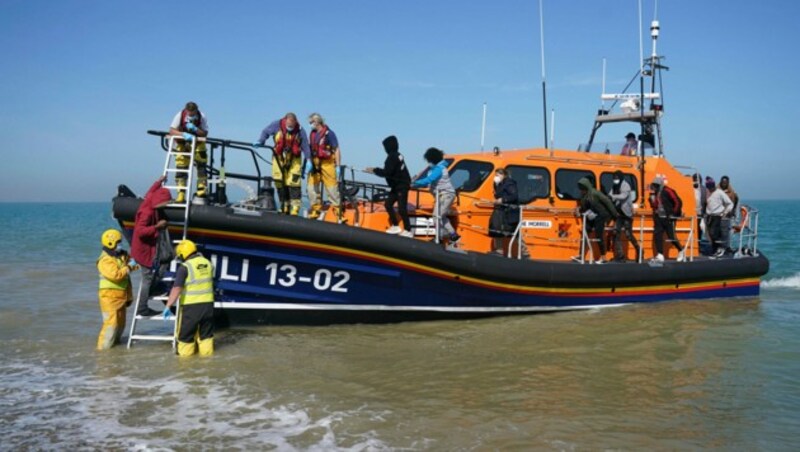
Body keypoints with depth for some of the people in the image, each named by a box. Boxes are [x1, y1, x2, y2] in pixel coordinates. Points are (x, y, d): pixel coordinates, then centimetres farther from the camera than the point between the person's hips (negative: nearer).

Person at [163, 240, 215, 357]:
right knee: (206, 330, 18)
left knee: (186, 330, 10)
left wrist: (168, 306, -16)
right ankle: (206, 350, 23)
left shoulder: (185, 267, -13)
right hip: (208, 303, 5)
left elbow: (176, 289, -18)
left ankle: (185, 351, 19)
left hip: (191, 305, -5)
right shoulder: (207, 263, 6)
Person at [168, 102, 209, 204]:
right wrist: (183, 134, -37)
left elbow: (205, 133, -18)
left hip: (198, 143, 0)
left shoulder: (202, 117, -19)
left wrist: (195, 129, -36)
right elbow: (172, 130, -21)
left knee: (201, 165, -11)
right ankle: (181, 194, -4)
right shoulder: (180, 115, -19)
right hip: (183, 144, 0)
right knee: (181, 168, -6)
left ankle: (201, 189, -2)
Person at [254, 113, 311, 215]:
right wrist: (260, 141, -8)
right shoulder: (276, 125, -9)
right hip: (279, 158, 2)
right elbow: (265, 132, 7)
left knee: (293, 184, -12)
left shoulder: (300, 131, -9)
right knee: (280, 184, 3)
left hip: (294, 160, -2)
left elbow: (305, 147, -4)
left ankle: (294, 211, -10)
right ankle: (284, 209, 13)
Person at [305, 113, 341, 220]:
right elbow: (310, 150, 17)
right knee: (312, 187, 5)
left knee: (332, 188, -5)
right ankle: (316, 210, 15)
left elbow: (337, 150, -9)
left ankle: (338, 210, 2)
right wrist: (308, 163, 7)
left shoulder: (329, 133, -8)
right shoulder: (312, 134, 12)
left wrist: (338, 167, -13)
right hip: (314, 164, 7)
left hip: (327, 164, -7)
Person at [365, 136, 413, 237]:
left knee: (401, 209, -10)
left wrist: (374, 170, -11)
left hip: (401, 187, -11)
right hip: (397, 186, 11)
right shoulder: (396, 156, 12)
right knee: (388, 204, 12)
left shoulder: (392, 157, -18)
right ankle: (395, 226, 18)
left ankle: (408, 231, -6)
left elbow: (387, 172, -23)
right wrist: (376, 171, 13)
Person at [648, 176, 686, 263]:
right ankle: (660, 255, -1)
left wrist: (674, 213, -10)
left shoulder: (667, 191, -12)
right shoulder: (654, 193, 10)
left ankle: (681, 251, 21)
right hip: (659, 218, 7)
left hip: (668, 218, -7)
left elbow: (678, 202, -12)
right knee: (657, 235, -3)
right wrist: (652, 196, -1)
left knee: (671, 237, -3)